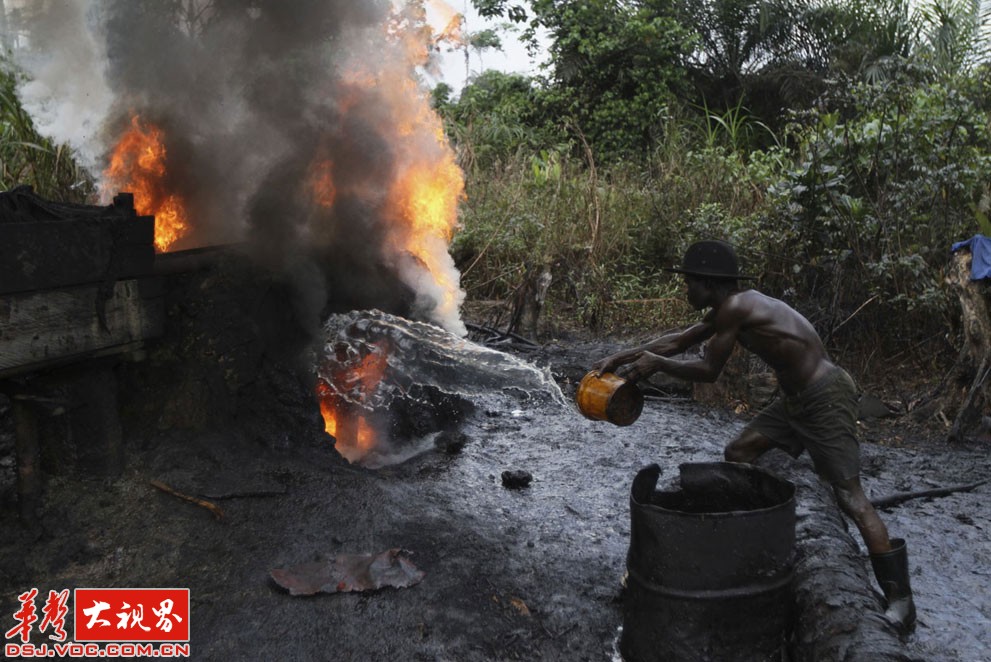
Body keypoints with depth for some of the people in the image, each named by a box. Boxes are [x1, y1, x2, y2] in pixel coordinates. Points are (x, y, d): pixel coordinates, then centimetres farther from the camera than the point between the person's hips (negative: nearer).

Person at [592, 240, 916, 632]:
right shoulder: (731, 308, 9)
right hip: (797, 399, 10)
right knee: (738, 454, 12)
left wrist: (657, 364, -3)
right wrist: (620, 357, 14)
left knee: (850, 497, -8)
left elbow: (708, 371, -14)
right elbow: (678, 341, 16)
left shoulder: (735, 308, -20)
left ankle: (900, 602, -2)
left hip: (827, 400, -10)